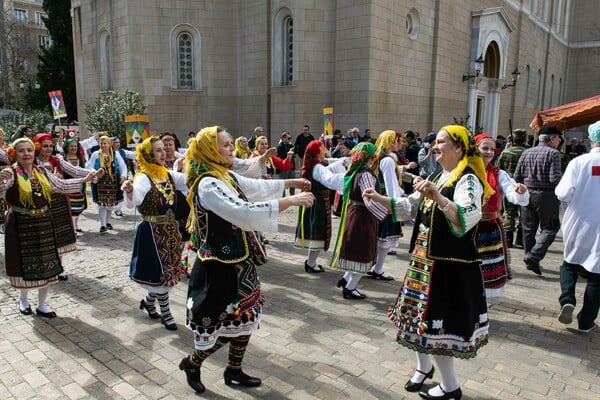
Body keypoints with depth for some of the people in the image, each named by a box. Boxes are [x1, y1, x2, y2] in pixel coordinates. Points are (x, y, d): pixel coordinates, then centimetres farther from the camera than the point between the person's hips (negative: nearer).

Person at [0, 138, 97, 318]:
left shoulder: (42, 172, 6)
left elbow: (61, 185, 15)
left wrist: (84, 179, 12)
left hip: (43, 223, 5)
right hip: (21, 225, -4)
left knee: (47, 265, 7)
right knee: (25, 263, 7)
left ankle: (42, 305, 22)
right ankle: (23, 299, 34)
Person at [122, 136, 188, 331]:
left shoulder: (168, 174, 6)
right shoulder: (143, 178, -17)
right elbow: (134, 201, -33)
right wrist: (129, 191, -54)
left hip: (170, 229, 7)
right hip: (153, 231, -7)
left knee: (170, 269, 16)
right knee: (163, 271, 2)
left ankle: (148, 301, 38)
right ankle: (165, 313, 19)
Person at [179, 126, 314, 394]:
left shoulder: (227, 176, 6)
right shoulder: (208, 184, -23)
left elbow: (256, 187, 21)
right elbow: (245, 212, -33)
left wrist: (290, 183, 16)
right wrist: (291, 201, -29)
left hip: (239, 260, 9)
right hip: (221, 266, -9)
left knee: (246, 316, 17)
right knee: (225, 323, 5)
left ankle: (234, 371, 37)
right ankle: (192, 362, 33)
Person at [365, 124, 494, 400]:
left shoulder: (468, 179, -15)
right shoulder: (436, 178, 13)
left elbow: (468, 218, -33)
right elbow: (408, 206, 18)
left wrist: (438, 197, -46)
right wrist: (378, 198, 8)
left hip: (450, 266, -8)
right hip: (426, 260, 8)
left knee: (435, 323, 1)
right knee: (419, 317, 17)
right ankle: (424, 367, 41)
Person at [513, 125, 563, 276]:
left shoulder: (526, 152, 7)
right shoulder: (553, 153, -10)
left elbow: (516, 176, 4)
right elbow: (555, 179, -17)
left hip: (527, 194, 6)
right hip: (546, 195, -5)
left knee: (528, 228, 13)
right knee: (550, 229, 5)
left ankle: (529, 258, 21)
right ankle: (534, 257, -9)